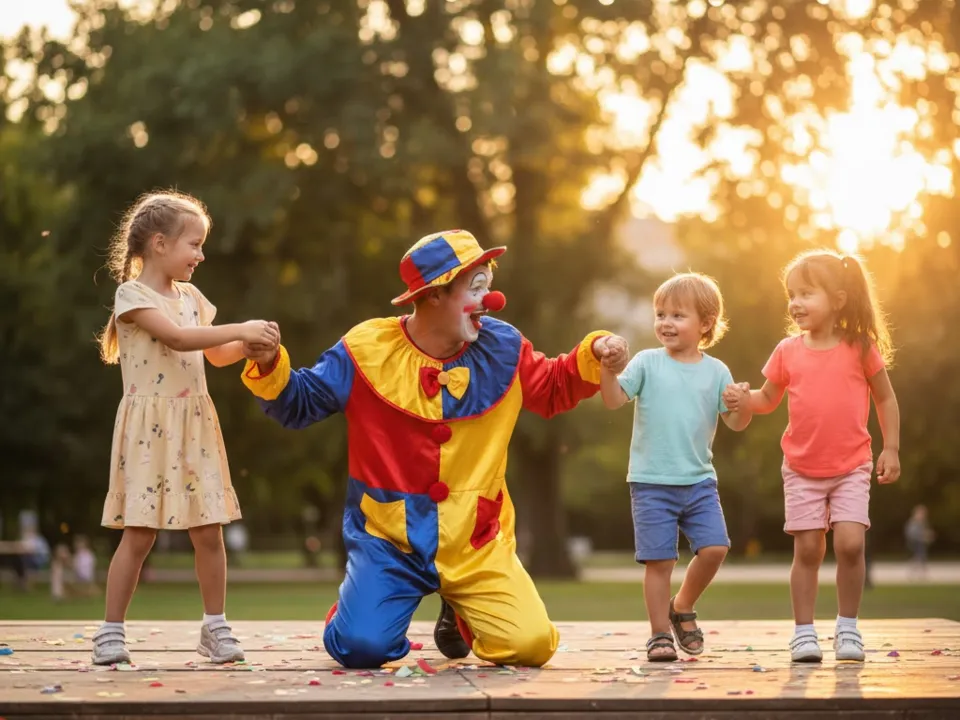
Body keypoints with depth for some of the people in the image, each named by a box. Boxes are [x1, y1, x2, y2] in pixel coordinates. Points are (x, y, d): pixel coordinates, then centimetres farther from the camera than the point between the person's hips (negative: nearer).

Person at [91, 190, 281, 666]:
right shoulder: (132, 295, -8)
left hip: (194, 428, 6)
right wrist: (241, 329, -23)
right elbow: (178, 339, -22)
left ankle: (215, 627, 15)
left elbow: (217, 355, 20)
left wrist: (249, 344, 0)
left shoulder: (190, 297, 13)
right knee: (138, 534, -5)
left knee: (209, 533, 5)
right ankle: (111, 631, 4)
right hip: (150, 430, -6)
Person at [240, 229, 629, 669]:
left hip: (476, 545, 3)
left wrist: (594, 356, -3)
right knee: (362, 648, -22)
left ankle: (461, 612, 24)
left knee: (530, 645, -12)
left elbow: (553, 389, 15)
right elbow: (299, 404, -2)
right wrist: (269, 366, -22)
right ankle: (360, 603, 19)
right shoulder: (367, 349, -7)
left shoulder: (501, 347, 2)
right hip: (388, 539, -2)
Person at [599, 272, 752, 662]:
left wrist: (743, 406, -15)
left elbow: (735, 423, 6)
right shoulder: (647, 363, -1)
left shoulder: (716, 371, 5)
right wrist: (608, 367, -26)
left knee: (714, 547, -7)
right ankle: (660, 633, 12)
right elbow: (614, 399, -10)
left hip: (699, 481, 2)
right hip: (651, 483, -2)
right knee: (658, 560, -2)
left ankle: (683, 607, 19)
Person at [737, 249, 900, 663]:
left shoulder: (860, 348, -5)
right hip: (802, 469, 2)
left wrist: (891, 449, 0)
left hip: (851, 467, -1)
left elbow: (885, 399, 5)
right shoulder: (788, 352, 0)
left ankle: (848, 628, 5)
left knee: (850, 543, -13)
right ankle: (804, 632, 12)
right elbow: (768, 400, 10)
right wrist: (741, 399, -11)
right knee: (808, 550, 1)